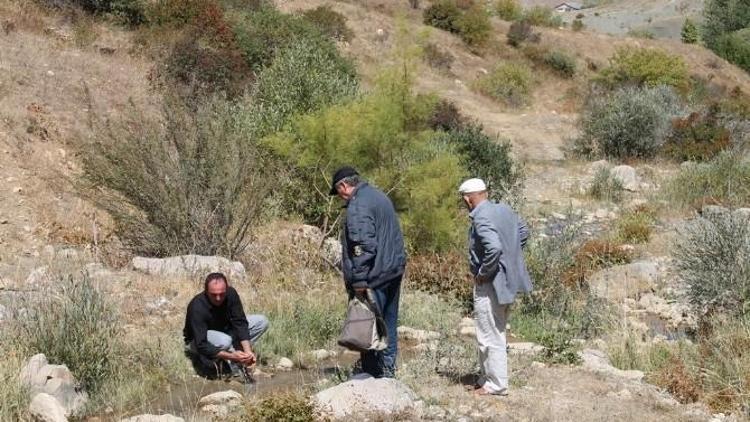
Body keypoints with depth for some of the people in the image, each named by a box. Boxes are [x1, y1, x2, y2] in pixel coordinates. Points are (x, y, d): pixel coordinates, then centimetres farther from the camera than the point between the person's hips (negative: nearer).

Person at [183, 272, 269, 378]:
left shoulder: (231, 293, -21)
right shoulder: (197, 307, -34)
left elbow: (240, 323, -19)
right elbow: (201, 345, -37)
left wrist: (248, 351, -33)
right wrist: (231, 356, -44)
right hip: (197, 341, -6)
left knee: (262, 322, -10)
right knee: (224, 341, -40)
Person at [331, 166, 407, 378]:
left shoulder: (358, 206, -15)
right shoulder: (381, 197, 16)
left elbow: (363, 245, -23)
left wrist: (359, 279, -20)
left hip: (374, 275, -10)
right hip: (394, 270, 10)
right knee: (388, 322, 14)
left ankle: (373, 373, 0)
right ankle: (388, 370, 20)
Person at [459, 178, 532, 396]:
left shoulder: (481, 218, -21)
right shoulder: (504, 209, 7)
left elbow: (494, 248, -34)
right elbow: (523, 231, 21)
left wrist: (483, 273, -19)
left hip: (490, 285, -10)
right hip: (509, 281, 10)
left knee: (490, 337, 2)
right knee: (496, 333, 19)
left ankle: (496, 385, 9)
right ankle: (489, 378, 30)